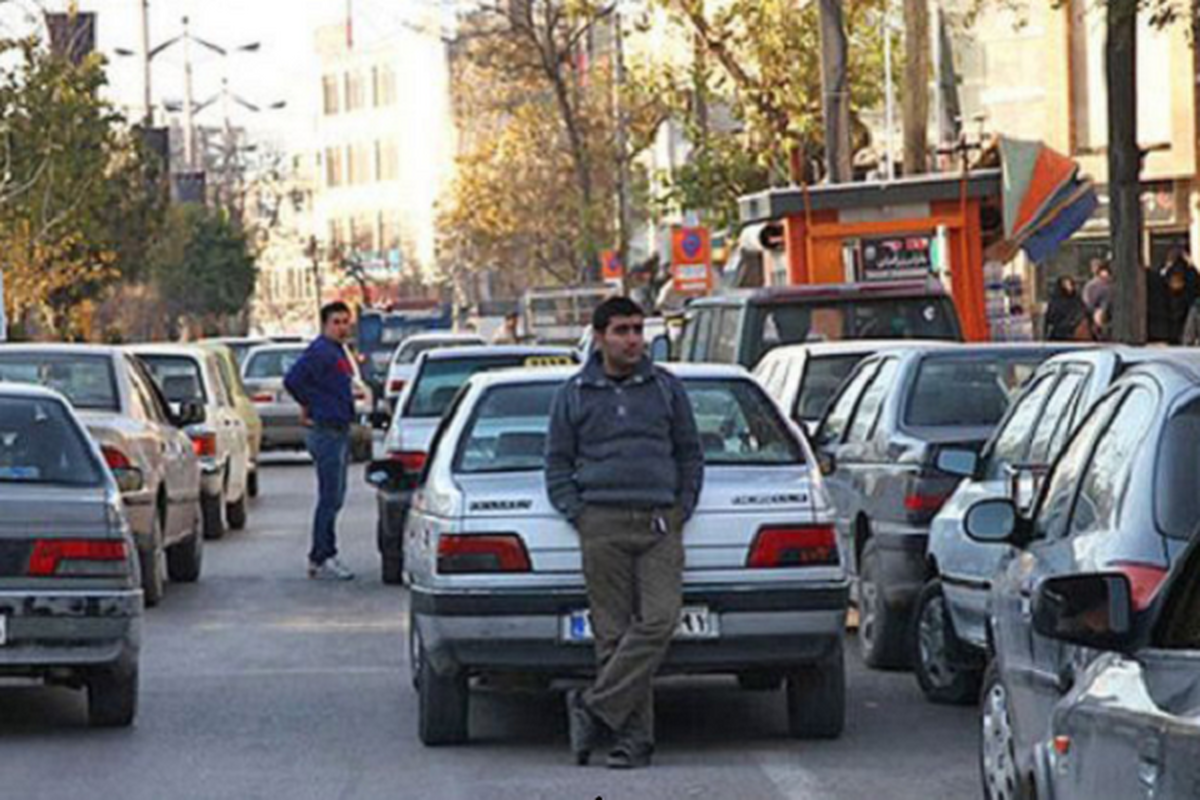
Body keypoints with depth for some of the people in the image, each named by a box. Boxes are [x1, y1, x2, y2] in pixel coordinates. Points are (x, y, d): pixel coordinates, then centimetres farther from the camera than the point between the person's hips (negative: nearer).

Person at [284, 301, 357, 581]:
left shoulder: (338, 351, 16)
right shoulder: (321, 351, -15)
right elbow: (293, 380, -24)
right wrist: (310, 405, -10)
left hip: (340, 431, 10)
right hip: (327, 431, -10)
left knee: (334, 498, 13)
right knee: (330, 499, -8)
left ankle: (322, 557, 19)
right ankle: (322, 560, -5)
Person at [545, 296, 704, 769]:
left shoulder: (666, 388, 13)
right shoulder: (574, 395, 10)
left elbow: (690, 455, 17)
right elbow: (557, 463, 12)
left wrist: (682, 509, 5)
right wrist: (578, 514, 0)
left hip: (660, 525, 1)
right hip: (603, 525, -1)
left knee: (659, 619, -17)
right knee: (613, 632, -5)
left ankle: (596, 708, -11)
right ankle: (632, 739, -2)